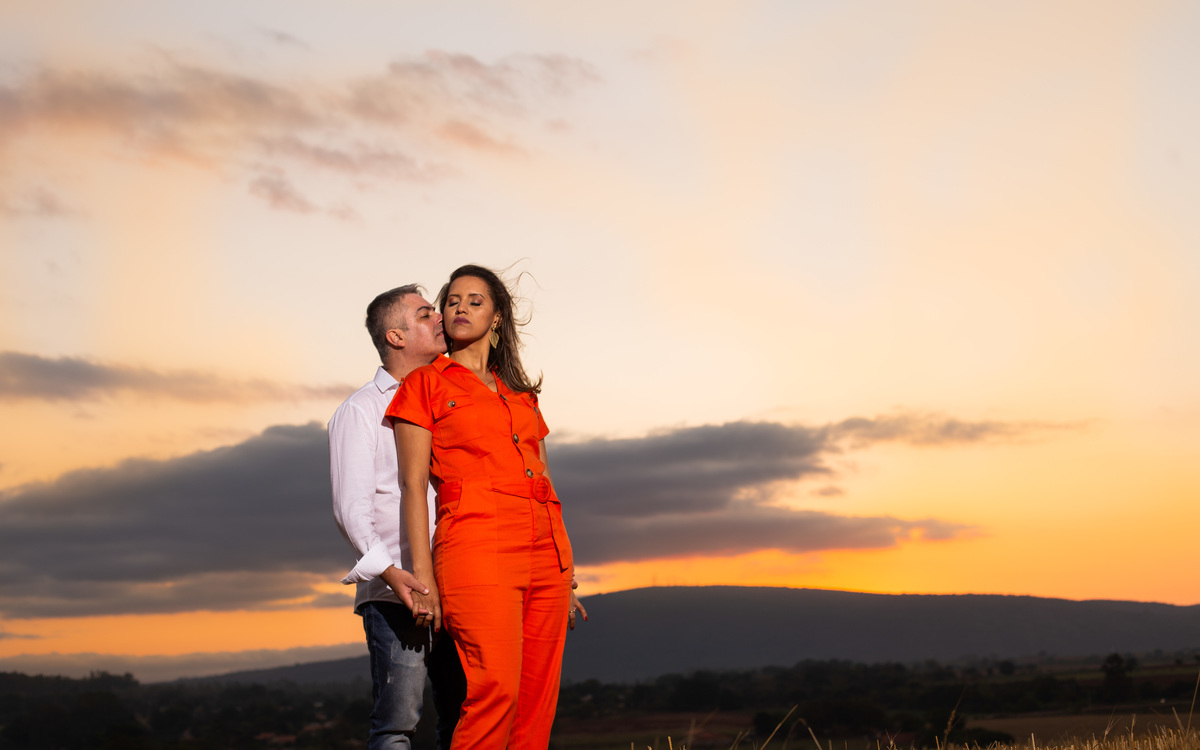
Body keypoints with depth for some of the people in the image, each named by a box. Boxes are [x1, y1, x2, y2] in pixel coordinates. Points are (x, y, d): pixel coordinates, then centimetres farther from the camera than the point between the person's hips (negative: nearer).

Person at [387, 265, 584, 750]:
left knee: (536, 701, -2)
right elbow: (413, 485, 1)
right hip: (476, 543, -5)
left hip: (544, 548, 5)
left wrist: (566, 576, 16)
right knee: (495, 691, -18)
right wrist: (423, 575, -9)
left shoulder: (522, 395, 23)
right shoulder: (426, 383, 9)